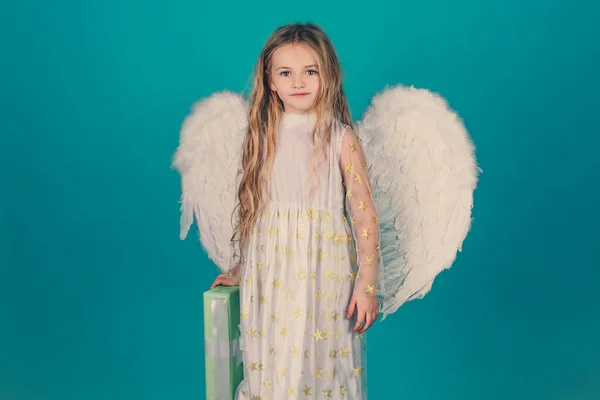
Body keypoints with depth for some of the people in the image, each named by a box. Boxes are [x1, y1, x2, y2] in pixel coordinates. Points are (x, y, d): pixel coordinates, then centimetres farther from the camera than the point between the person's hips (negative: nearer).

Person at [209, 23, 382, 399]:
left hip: (323, 272, -3)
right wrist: (241, 269, 17)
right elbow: (252, 206, 12)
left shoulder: (342, 138, -5)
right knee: (271, 364, 10)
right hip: (269, 271, 3)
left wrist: (367, 283, -10)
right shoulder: (264, 137, 5)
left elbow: (364, 213, -7)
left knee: (321, 363, 4)